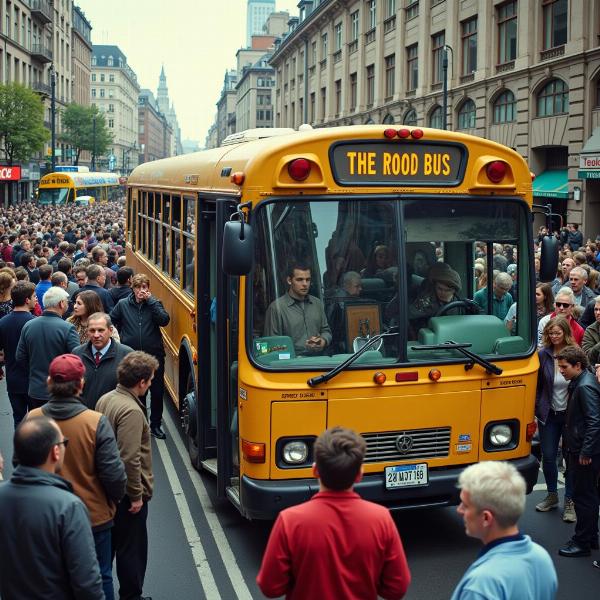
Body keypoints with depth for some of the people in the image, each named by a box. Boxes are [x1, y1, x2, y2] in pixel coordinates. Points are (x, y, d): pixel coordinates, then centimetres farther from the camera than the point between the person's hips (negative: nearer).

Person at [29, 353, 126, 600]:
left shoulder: (31, 420, -13)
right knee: (99, 578, 17)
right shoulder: (95, 422, -23)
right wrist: (115, 498, 3)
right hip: (94, 515, -3)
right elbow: (113, 473, -18)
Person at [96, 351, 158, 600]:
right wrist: (137, 495, -17)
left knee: (108, 542, 21)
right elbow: (130, 459, -27)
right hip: (127, 493, -9)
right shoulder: (131, 411, -25)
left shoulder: (105, 400, 2)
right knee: (132, 548, 7)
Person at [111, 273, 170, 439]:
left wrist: (150, 300, -16)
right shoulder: (123, 304, 2)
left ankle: (156, 425, 22)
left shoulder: (154, 303, 0)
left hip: (154, 355, 0)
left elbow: (164, 320, -16)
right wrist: (119, 336, 6)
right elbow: (111, 321, 14)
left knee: (157, 391, 7)